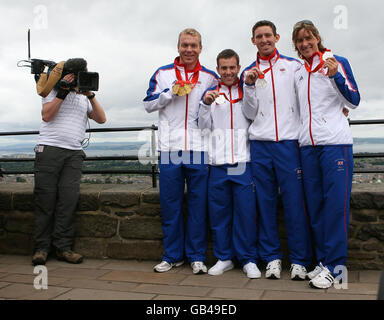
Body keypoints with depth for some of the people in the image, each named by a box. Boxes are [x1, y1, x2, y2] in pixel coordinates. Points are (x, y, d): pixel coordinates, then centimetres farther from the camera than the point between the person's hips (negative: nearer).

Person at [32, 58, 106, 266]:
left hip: (74, 153, 3)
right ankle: (41, 248, 5)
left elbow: (101, 119, 10)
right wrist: (63, 91, -7)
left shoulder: (84, 97, 23)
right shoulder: (54, 90, 10)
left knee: (69, 198, -8)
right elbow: (46, 115, -4)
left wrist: (91, 95, 0)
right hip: (49, 149, -3)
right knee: (45, 199, -3)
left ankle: (63, 247, -2)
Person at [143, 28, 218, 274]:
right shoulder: (162, 74, 11)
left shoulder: (211, 78, 11)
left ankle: (197, 256, 14)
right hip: (170, 148, 0)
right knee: (170, 204, 5)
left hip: (199, 150, 0)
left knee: (198, 204, 3)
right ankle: (172, 255, 17)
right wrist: (171, 92, -4)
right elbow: (149, 105, 9)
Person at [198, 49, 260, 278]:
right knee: (219, 211, 5)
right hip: (218, 161, 2)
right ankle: (224, 258, 18)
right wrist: (206, 105, -6)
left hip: (243, 160, -2)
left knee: (246, 211, -2)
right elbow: (204, 127, 9)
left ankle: (248, 259, 11)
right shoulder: (211, 93, 14)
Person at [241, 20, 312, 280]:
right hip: (260, 144, 2)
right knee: (266, 202, 3)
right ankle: (272, 257, 13)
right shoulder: (249, 72, 13)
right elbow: (250, 114, 8)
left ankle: (300, 260, 6)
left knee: (295, 202, -4)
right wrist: (249, 86, -3)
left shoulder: (294, 66, 10)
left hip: (289, 142, -1)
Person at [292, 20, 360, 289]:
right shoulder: (298, 73, 17)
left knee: (335, 203, -7)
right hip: (308, 145, 5)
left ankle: (334, 265, -1)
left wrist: (335, 76, -15)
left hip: (335, 142, -5)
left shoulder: (337, 62, 4)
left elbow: (354, 101, -2)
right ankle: (324, 260, 15)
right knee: (315, 205, 5)